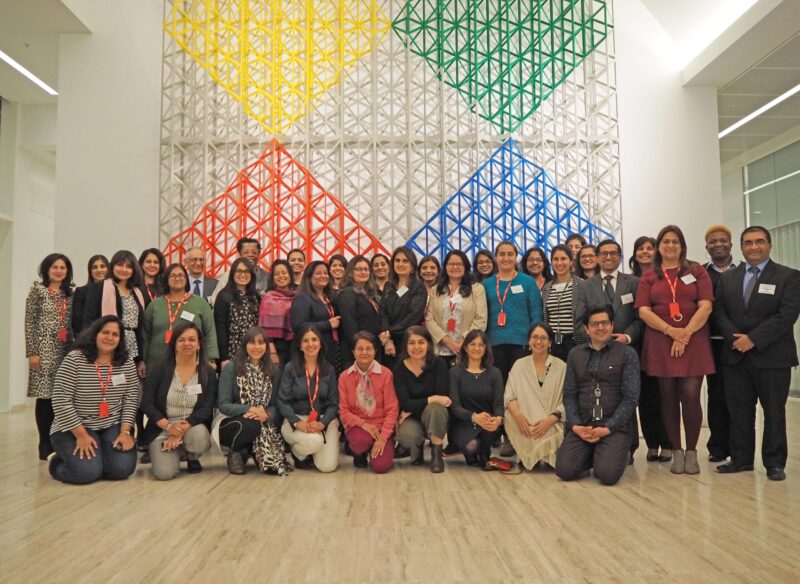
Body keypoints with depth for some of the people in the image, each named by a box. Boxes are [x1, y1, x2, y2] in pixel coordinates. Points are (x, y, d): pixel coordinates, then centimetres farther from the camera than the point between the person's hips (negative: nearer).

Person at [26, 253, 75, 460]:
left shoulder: (70, 294, 14)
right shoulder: (37, 290, 2)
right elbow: (29, 323, -4)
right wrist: (32, 352, -11)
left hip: (65, 351, 4)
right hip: (44, 350, -4)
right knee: (45, 397, -3)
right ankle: (46, 446, 3)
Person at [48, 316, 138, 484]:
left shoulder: (126, 363, 1)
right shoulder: (74, 359, -11)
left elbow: (131, 399, 1)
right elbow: (61, 400, -14)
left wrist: (125, 432, -11)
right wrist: (81, 435, -17)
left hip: (113, 427, 3)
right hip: (74, 429, -3)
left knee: (123, 468, -17)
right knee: (88, 472, -22)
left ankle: (99, 457, 16)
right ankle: (58, 461, 11)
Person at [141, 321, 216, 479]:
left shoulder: (208, 373, -1)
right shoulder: (159, 370, -1)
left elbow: (207, 408, -8)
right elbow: (147, 404, -5)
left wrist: (183, 430, -21)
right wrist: (169, 426, -19)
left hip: (193, 428, 1)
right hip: (162, 430, 0)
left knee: (199, 435, -35)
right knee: (165, 472, -23)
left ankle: (192, 458, 2)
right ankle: (175, 452, 15)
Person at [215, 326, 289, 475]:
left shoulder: (272, 370, 5)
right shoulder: (230, 368, -7)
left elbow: (275, 404, 2)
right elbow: (224, 405, -11)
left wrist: (266, 415, -21)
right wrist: (250, 409, -26)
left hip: (263, 423, 3)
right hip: (232, 422, -3)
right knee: (252, 425, -39)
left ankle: (247, 452, 14)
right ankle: (234, 453, -4)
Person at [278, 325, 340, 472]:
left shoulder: (329, 369, 4)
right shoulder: (290, 368, -2)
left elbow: (333, 403, 3)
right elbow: (283, 401, -4)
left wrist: (322, 423, -15)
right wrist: (297, 422, -18)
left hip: (324, 420, 2)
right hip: (296, 419, -2)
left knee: (328, 466, -14)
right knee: (314, 441, -34)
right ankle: (298, 455, 4)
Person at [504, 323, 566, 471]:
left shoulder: (561, 366, 1)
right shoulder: (519, 365, 8)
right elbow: (509, 396, 0)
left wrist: (549, 420, -20)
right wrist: (518, 416, -20)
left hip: (552, 426, -2)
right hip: (525, 424, 3)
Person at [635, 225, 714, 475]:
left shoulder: (697, 271, 8)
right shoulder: (649, 277, 10)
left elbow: (705, 306, -1)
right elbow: (643, 310, 0)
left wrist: (686, 334, -12)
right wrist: (671, 331, -13)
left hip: (693, 343, -1)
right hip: (661, 345, 1)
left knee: (690, 396, -8)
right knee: (668, 398, 4)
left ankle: (692, 451, 7)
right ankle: (676, 451, 14)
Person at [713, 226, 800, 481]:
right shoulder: (727, 278, 12)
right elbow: (719, 311, 6)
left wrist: (753, 339, -17)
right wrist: (735, 337, -11)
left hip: (772, 357, -3)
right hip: (735, 356, 3)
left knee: (774, 412, 6)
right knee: (739, 411, 8)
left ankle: (775, 463, 16)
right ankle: (741, 458, 18)